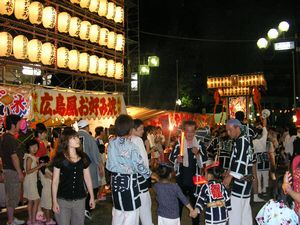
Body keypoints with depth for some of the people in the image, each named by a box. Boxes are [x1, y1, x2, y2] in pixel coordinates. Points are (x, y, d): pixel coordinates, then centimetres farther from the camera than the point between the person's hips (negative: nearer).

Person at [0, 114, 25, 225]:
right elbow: (14, 157, -22)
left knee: (10, 195, 17)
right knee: (13, 196, 0)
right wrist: (20, 172, -17)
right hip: (12, 171, -10)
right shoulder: (11, 139, -20)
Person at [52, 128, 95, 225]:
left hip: (80, 200, 3)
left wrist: (92, 197, 11)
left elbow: (87, 178, 10)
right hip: (63, 200, -3)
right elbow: (55, 181, -4)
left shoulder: (83, 157, 4)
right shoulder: (59, 159, -6)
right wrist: (54, 201, -6)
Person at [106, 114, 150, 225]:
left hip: (115, 179, 6)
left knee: (117, 210, 21)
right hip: (128, 181, -6)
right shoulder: (130, 146, -19)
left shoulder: (111, 143, -2)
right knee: (131, 214, 7)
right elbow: (139, 165, -13)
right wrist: (148, 174, 3)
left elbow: (109, 165, 5)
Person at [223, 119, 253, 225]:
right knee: (245, 208, 17)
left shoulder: (242, 141, -16)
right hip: (242, 179, 10)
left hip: (242, 179, -10)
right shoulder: (239, 140, 14)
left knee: (235, 208, -9)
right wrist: (228, 173, 16)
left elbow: (241, 161, -24)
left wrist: (230, 176, -23)